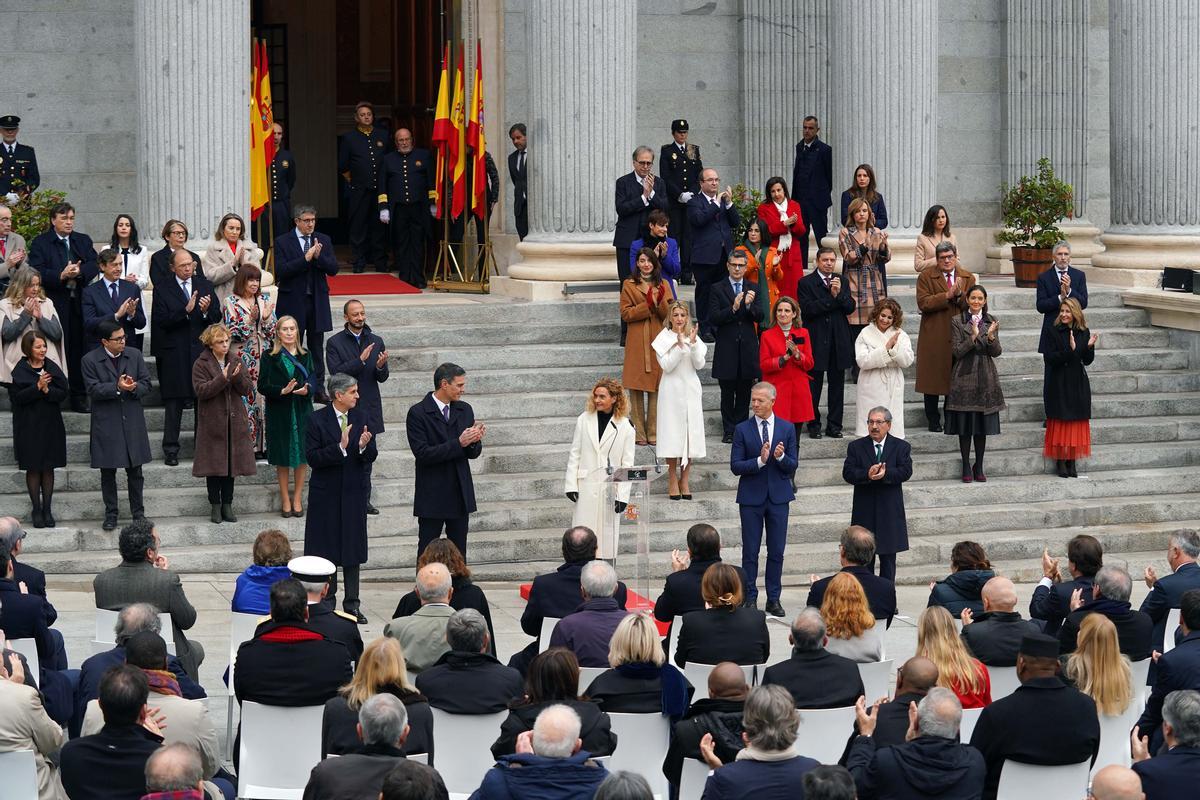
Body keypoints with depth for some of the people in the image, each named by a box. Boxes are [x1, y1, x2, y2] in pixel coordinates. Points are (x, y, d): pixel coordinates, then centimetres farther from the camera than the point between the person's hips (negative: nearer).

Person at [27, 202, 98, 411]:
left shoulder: (83, 241, 14)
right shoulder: (40, 243, 2)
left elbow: (94, 266, 3)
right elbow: (37, 272, -9)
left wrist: (79, 272, -17)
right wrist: (61, 275, -22)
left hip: (79, 304, 3)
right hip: (54, 305, -3)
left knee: (79, 350, 5)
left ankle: (79, 398, 11)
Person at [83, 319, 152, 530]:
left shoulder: (134, 355, 4)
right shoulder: (90, 361, -6)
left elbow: (146, 384, 4)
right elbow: (93, 390, -13)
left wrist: (134, 387, -17)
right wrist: (117, 388, -24)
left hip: (133, 421, 2)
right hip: (106, 424, -2)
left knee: (135, 471, 8)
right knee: (108, 473, 5)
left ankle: (138, 512, 19)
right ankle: (110, 514, 16)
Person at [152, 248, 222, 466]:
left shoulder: (205, 286, 9)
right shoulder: (163, 291, 0)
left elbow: (218, 317, 5)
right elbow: (162, 321, -11)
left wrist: (207, 311, -17)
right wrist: (186, 311, -22)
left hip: (202, 350, 2)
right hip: (175, 354, -2)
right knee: (174, 403, 1)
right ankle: (170, 450, 5)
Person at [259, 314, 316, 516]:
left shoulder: (305, 356, 8)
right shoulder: (270, 357, -1)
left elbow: (314, 382, 6)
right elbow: (262, 386, -6)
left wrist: (307, 390, -17)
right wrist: (282, 390, -21)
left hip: (302, 412, 2)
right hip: (279, 412, -2)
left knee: (302, 455, 2)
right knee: (283, 458, 3)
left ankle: (297, 499, 13)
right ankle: (285, 500, 12)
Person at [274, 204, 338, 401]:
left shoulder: (324, 240, 8)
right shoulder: (283, 242, -3)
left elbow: (333, 268, 1)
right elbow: (280, 272, -15)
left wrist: (319, 257, -18)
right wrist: (305, 259, -21)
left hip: (317, 300, 3)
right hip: (293, 301, -3)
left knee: (316, 346, 6)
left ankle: (318, 389, 10)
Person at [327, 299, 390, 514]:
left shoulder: (376, 341, 9)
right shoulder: (335, 343, -2)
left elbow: (382, 378, 6)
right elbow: (336, 372, -14)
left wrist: (380, 366, -16)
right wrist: (360, 360, -22)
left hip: (369, 407, 4)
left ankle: (364, 500, 13)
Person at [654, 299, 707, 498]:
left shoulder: (693, 337, 7)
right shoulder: (664, 338, -2)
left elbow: (699, 364, -2)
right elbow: (667, 365, -12)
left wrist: (693, 343, -15)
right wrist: (680, 345, -20)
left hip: (690, 389, 3)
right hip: (672, 390, -3)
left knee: (690, 433, 3)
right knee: (673, 432, -4)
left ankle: (684, 480, 10)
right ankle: (673, 480, 4)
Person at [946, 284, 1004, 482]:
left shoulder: (991, 322, 6)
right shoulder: (957, 322, -2)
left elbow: (996, 352, 2)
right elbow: (957, 351, -8)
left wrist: (990, 336, -17)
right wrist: (973, 337, -21)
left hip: (985, 378, 3)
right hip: (964, 377, -2)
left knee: (982, 425, 6)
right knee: (965, 424, 0)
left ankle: (979, 467, 15)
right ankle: (966, 467, 9)